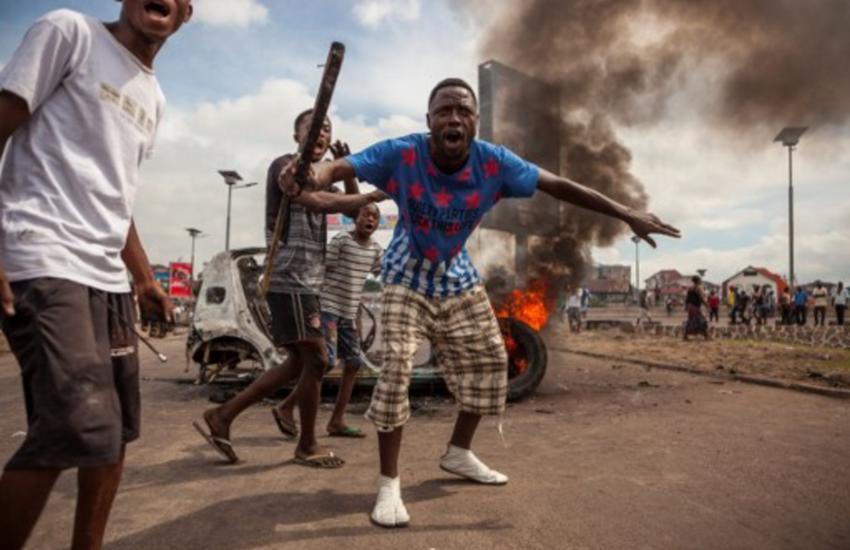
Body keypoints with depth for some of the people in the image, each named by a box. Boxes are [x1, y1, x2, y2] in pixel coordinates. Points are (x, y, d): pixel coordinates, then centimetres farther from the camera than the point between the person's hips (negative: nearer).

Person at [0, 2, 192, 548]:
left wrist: (145, 278, 24)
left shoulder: (154, 98, 21)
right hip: (45, 264, -8)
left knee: (115, 430, 12)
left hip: (109, 278, 9)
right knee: (81, 428, -19)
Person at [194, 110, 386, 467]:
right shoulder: (285, 166, -6)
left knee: (300, 362, 12)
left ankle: (220, 417, 16)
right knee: (316, 359, -6)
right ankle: (308, 446, 11)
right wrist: (371, 196, -17)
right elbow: (321, 203, -23)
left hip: (306, 282, 10)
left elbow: (352, 209, 20)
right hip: (290, 280, -10)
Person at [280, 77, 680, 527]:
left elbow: (558, 186, -12)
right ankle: (389, 483, -3)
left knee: (489, 360, 9)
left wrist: (626, 214, -12)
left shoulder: (494, 163, -18)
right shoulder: (402, 154, -25)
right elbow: (340, 168, -33)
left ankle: (458, 453, 31)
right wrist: (308, 177, -59)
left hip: (458, 279, 5)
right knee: (396, 367, -18)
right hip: (407, 280, -4)